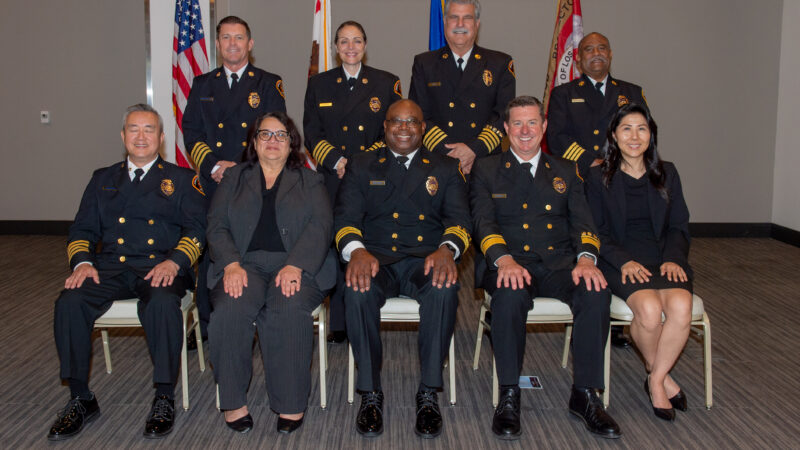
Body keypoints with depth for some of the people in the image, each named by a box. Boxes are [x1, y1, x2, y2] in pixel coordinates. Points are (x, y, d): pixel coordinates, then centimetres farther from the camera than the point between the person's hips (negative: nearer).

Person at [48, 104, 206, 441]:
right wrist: (82, 262, -5)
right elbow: (82, 230, 17)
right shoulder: (103, 179, 24)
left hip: (160, 266, -3)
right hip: (110, 266, 3)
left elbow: (195, 229, 3)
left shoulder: (181, 179, 15)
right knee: (69, 302, -26)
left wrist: (173, 262, -16)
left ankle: (164, 397, -22)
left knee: (162, 302, -36)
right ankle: (80, 399, -11)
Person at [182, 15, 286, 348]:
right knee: (208, 253, 1)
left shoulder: (268, 84, 9)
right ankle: (206, 327, 13)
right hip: (211, 183, 2)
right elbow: (191, 133, 10)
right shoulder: (202, 85, 16)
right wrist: (213, 165, -7)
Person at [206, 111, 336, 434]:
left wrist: (295, 265, -17)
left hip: (296, 265, -1)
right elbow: (217, 227, 9)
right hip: (244, 263, 1)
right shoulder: (234, 178, 22)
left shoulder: (310, 181, 18)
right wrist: (231, 264, -12)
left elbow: (320, 226, 2)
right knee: (233, 307, -32)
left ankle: (291, 403, -22)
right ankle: (232, 400, -17)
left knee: (289, 308, -34)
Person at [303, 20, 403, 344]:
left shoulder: (387, 83, 10)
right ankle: (339, 323, 6)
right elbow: (312, 134, 8)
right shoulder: (319, 84, 12)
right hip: (334, 179, 1)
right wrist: (336, 161, -8)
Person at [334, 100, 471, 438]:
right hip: (375, 259, 0)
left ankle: (428, 394, -21)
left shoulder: (445, 169, 17)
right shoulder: (361, 166, 16)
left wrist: (447, 249, -21)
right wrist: (356, 250, -20)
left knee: (445, 288, -35)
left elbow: (459, 219, 4)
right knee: (358, 290, -34)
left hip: (425, 260, 0)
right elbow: (344, 218, 4)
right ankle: (370, 393, -18)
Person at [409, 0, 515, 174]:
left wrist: (475, 149, -13)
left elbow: (505, 114, 1)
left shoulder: (501, 64, 10)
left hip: (486, 163, 0)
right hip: (437, 164, 0)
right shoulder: (424, 63, 11)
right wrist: (446, 151, -11)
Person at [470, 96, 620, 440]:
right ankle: (509, 396, -20)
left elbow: (582, 221, 9)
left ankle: (584, 394, -13)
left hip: (559, 262, 3)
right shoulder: (486, 170, 13)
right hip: (509, 264, -2)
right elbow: (484, 223, -2)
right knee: (510, 295, -37)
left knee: (596, 292, -29)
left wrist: (586, 259, -14)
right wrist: (505, 260, -22)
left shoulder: (565, 172, 21)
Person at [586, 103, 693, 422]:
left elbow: (679, 226, 12)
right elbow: (598, 232, 2)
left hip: (665, 258, 3)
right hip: (620, 261, -2)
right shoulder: (600, 178, 7)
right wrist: (625, 262, -14)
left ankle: (655, 380, -9)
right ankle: (660, 374, -3)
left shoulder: (666, 173, 15)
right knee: (649, 308, -32)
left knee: (681, 306, -29)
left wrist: (673, 259, -7)